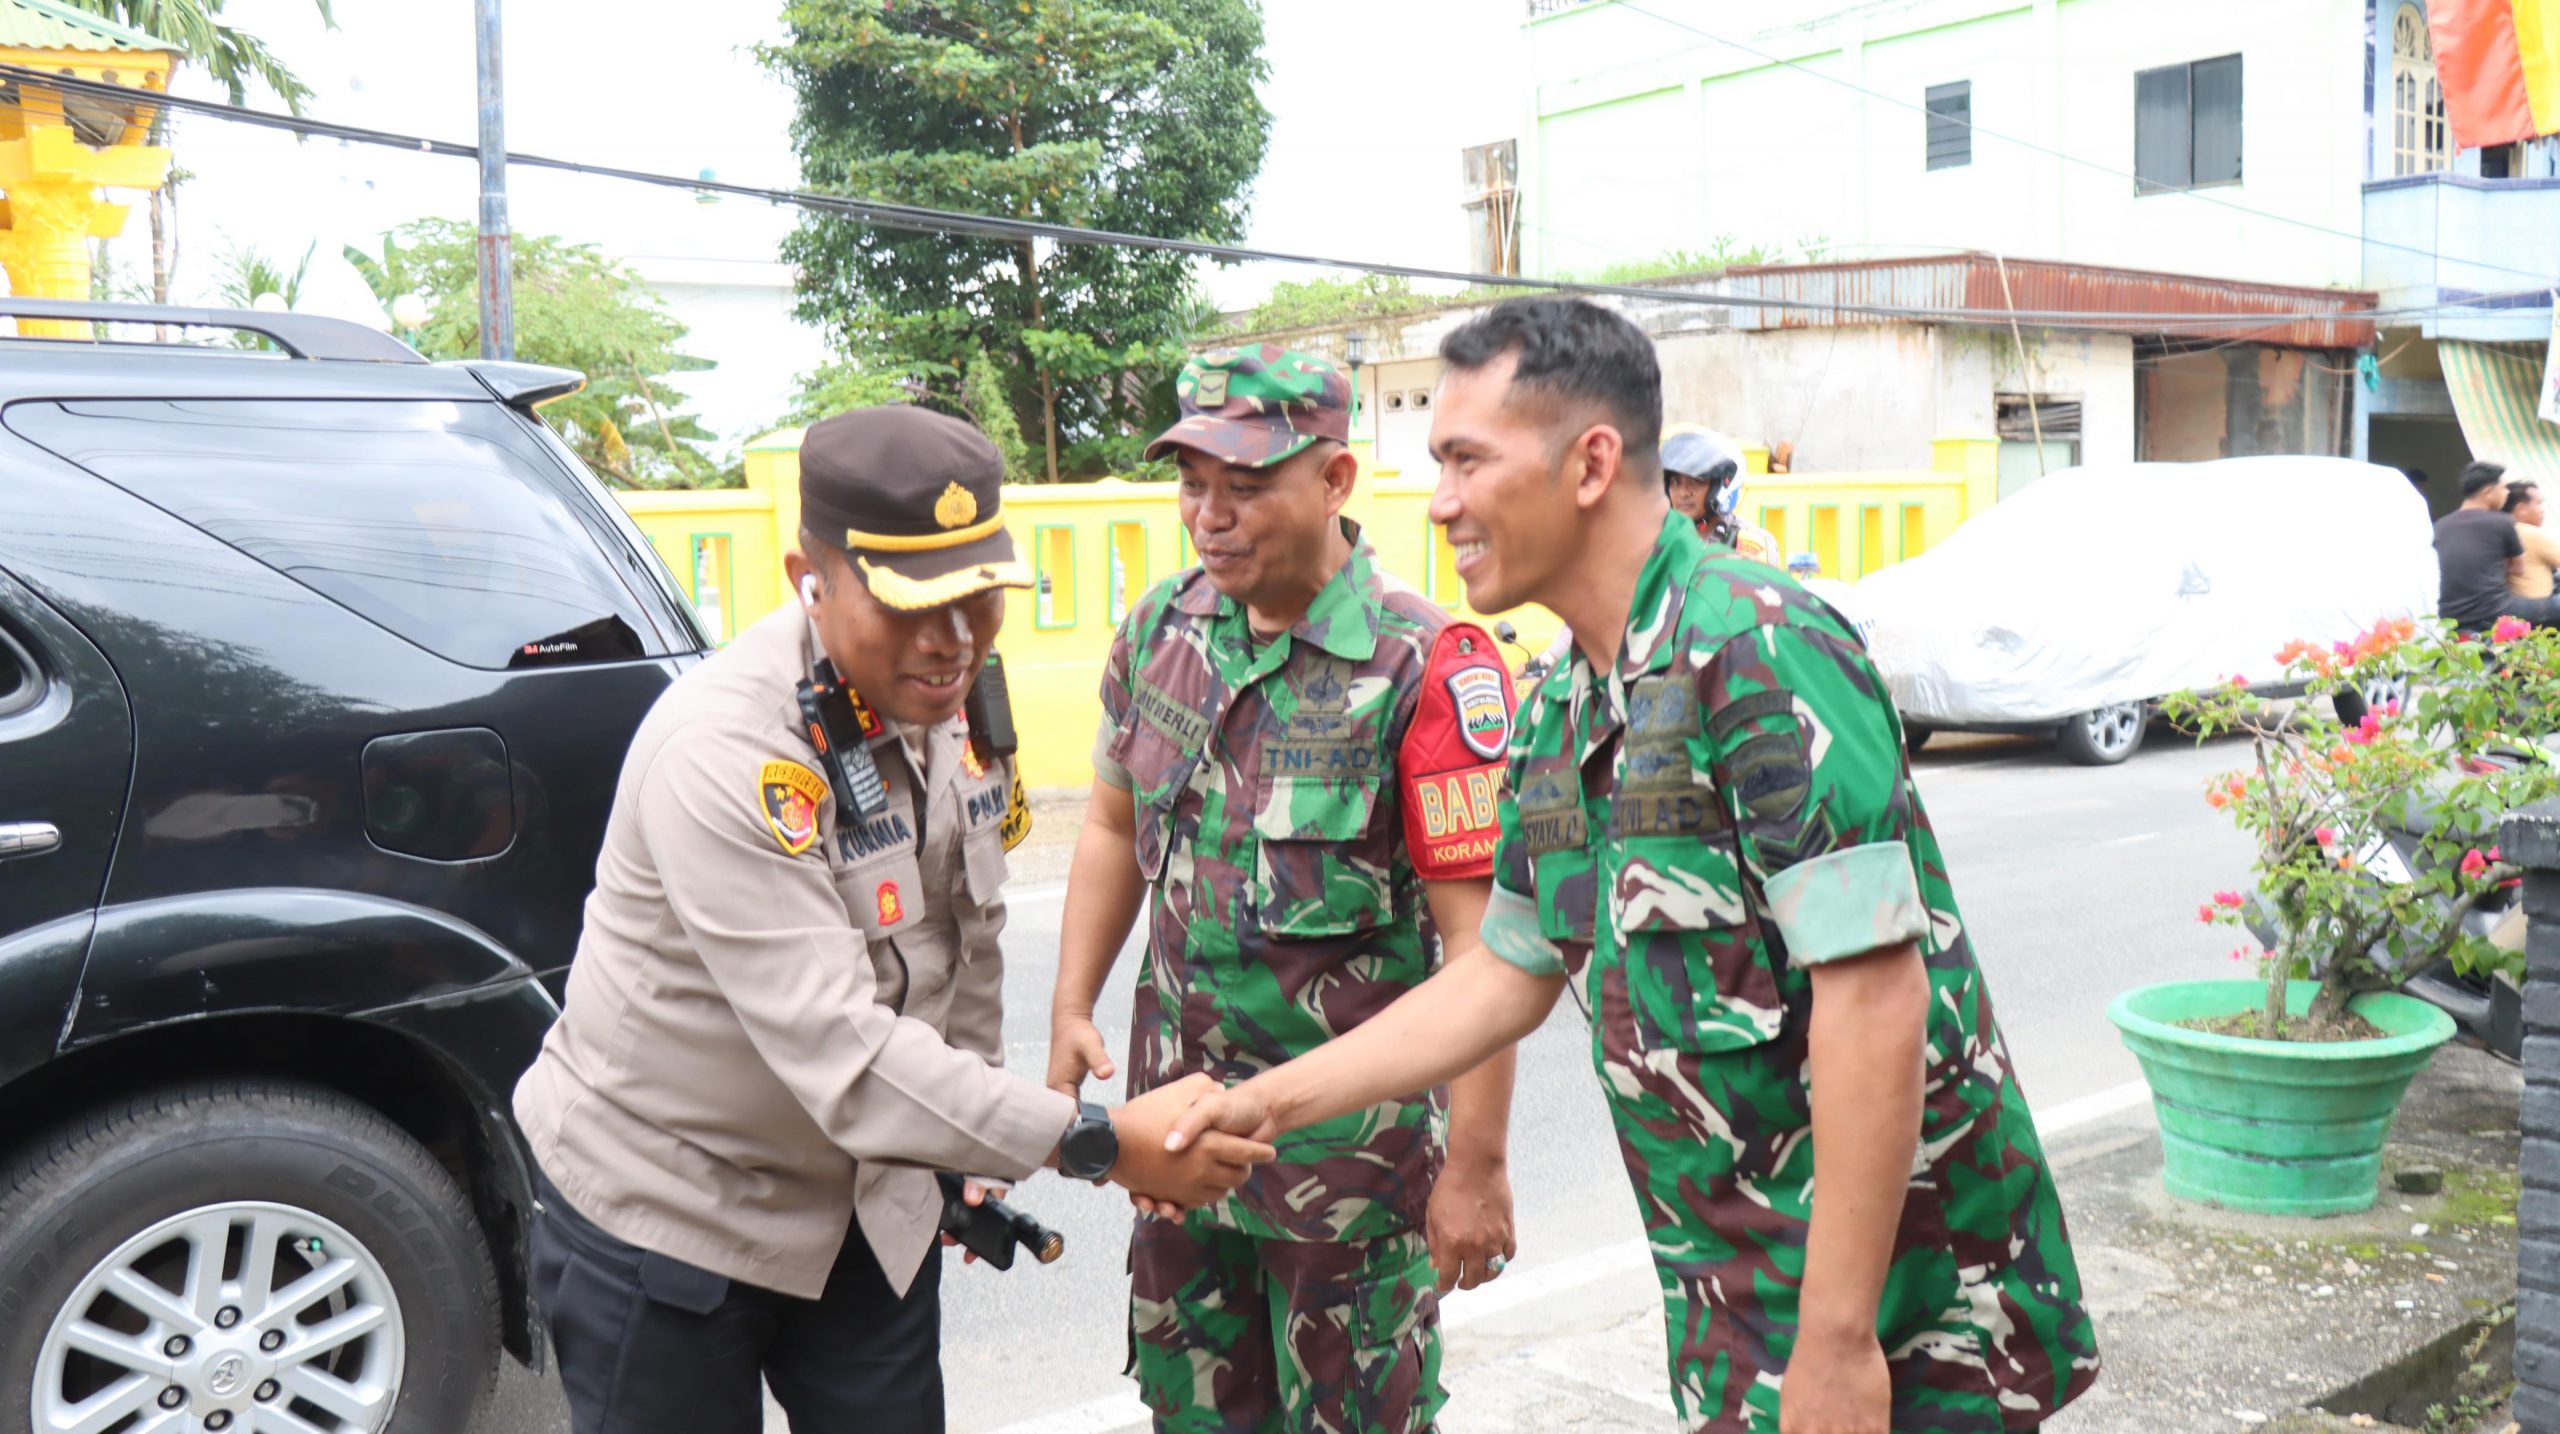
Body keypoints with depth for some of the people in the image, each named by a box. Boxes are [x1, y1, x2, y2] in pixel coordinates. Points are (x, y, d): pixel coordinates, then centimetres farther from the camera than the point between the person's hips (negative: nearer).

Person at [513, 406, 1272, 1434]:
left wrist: (976, 1149, 14)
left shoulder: (952, 695, -5)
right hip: (668, 1213, -6)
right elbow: (838, 1051, -35)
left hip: (872, 1203, 6)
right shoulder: (722, 752, -29)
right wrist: (1098, 1144, -36)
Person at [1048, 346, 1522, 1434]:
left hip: (1353, 1133, -6)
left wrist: (1475, 1166, -18)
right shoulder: (1160, 630, 1)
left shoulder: (1424, 668, -19)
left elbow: (1482, 940, -19)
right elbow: (1113, 828, 14)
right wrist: (1072, 1011, 7)